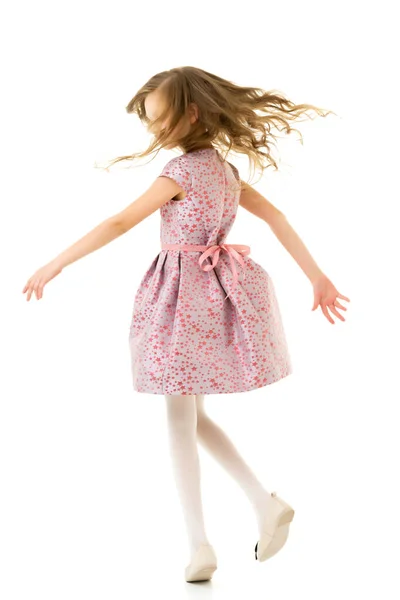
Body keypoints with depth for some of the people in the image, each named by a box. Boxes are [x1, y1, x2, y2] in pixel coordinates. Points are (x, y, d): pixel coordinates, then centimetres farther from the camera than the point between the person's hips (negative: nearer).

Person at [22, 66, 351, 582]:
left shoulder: (181, 170, -14)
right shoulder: (223, 167, 9)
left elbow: (121, 223, -17)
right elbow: (276, 217, 9)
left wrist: (55, 265, -13)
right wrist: (317, 277, 12)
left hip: (186, 295, -8)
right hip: (215, 294, 8)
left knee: (180, 423, 1)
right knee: (193, 416, 18)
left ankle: (199, 544, 4)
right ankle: (267, 503, 14)